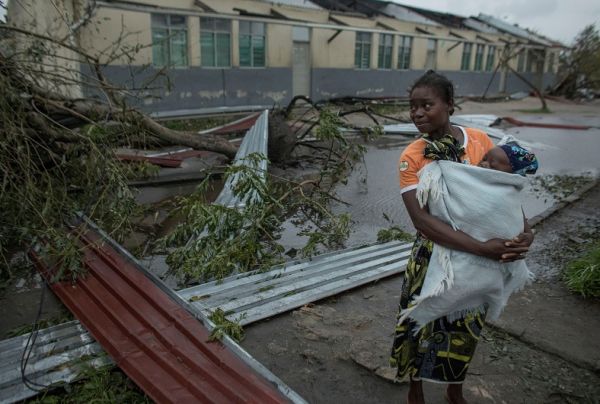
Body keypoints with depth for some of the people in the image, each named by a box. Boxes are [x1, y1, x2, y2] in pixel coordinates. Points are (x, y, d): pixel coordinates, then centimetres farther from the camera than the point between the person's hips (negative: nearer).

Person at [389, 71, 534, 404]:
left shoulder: (481, 141, -6)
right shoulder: (412, 158, -17)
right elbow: (421, 218, -27)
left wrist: (525, 229, -14)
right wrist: (483, 248, -33)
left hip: (481, 257, 3)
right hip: (436, 255, -3)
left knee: (467, 328, 20)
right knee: (423, 326, 11)